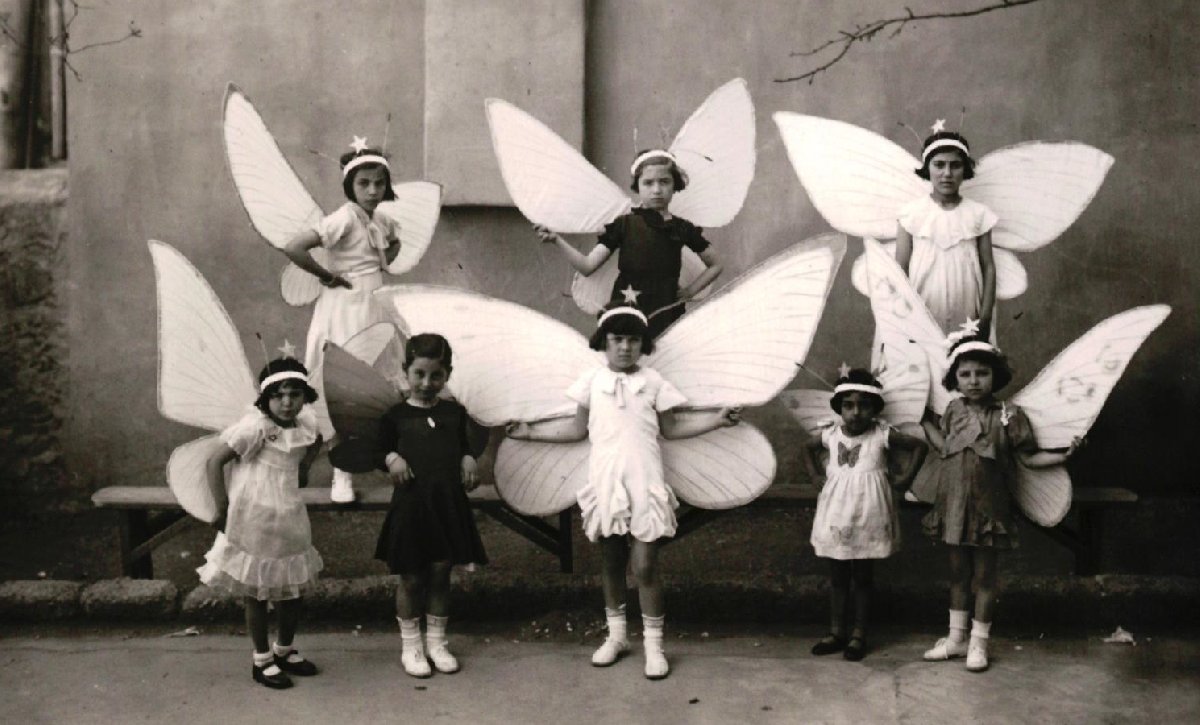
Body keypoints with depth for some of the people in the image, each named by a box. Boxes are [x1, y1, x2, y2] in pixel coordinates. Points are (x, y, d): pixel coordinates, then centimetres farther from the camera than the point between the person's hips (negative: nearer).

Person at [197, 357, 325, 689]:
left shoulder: (306, 423, -1)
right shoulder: (255, 426, -20)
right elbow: (214, 462, -18)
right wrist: (222, 509, -15)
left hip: (289, 519, 7)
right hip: (254, 521, -6)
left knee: (293, 587, 15)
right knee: (256, 593, 7)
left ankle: (285, 650, 35)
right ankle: (262, 660, 21)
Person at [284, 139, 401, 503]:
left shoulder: (381, 219, 5)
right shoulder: (344, 218, -18)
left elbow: (395, 243, 30)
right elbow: (293, 248, -29)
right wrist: (326, 275, -16)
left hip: (374, 307, 7)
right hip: (346, 308, -7)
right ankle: (342, 474, 9)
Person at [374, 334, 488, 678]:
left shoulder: (454, 412, 6)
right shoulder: (396, 415, -1)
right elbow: (381, 449, 6)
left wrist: (469, 460, -3)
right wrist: (391, 458, -14)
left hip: (449, 504, 2)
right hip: (411, 505, -2)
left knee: (441, 573, 10)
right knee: (411, 578, 7)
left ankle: (436, 642, 25)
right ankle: (410, 645, 21)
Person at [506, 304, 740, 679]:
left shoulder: (652, 381, 2)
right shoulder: (592, 380, 4)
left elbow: (671, 428, 7)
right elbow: (579, 429, 11)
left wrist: (717, 419, -2)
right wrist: (532, 432, 9)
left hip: (644, 485, -2)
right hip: (605, 484, 2)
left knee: (645, 567, -3)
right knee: (611, 564, 13)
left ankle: (654, 645, 9)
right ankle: (616, 636, 29)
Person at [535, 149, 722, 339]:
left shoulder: (683, 229, 5)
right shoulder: (624, 224, 2)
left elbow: (715, 266, 17)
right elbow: (587, 266, -4)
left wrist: (690, 291, 5)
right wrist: (556, 240, -15)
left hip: (665, 315, 1)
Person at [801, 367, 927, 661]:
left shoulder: (882, 435, -9)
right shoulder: (831, 434, 1)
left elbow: (918, 446, -2)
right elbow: (807, 450, 20)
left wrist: (906, 477, -6)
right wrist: (815, 475, 9)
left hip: (868, 518, -3)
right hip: (836, 515, 3)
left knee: (862, 577, 7)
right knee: (837, 576, 11)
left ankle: (858, 635, 16)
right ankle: (836, 632, 21)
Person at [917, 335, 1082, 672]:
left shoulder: (1008, 415, -8)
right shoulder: (954, 410, 5)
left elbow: (1028, 457, -6)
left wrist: (1063, 455, -17)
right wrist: (925, 420, 14)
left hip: (987, 506, -4)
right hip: (953, 504, 4)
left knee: (983, 574, 7)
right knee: (958, 571, 15)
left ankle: (978, 643, 18)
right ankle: (956, 637, 27)